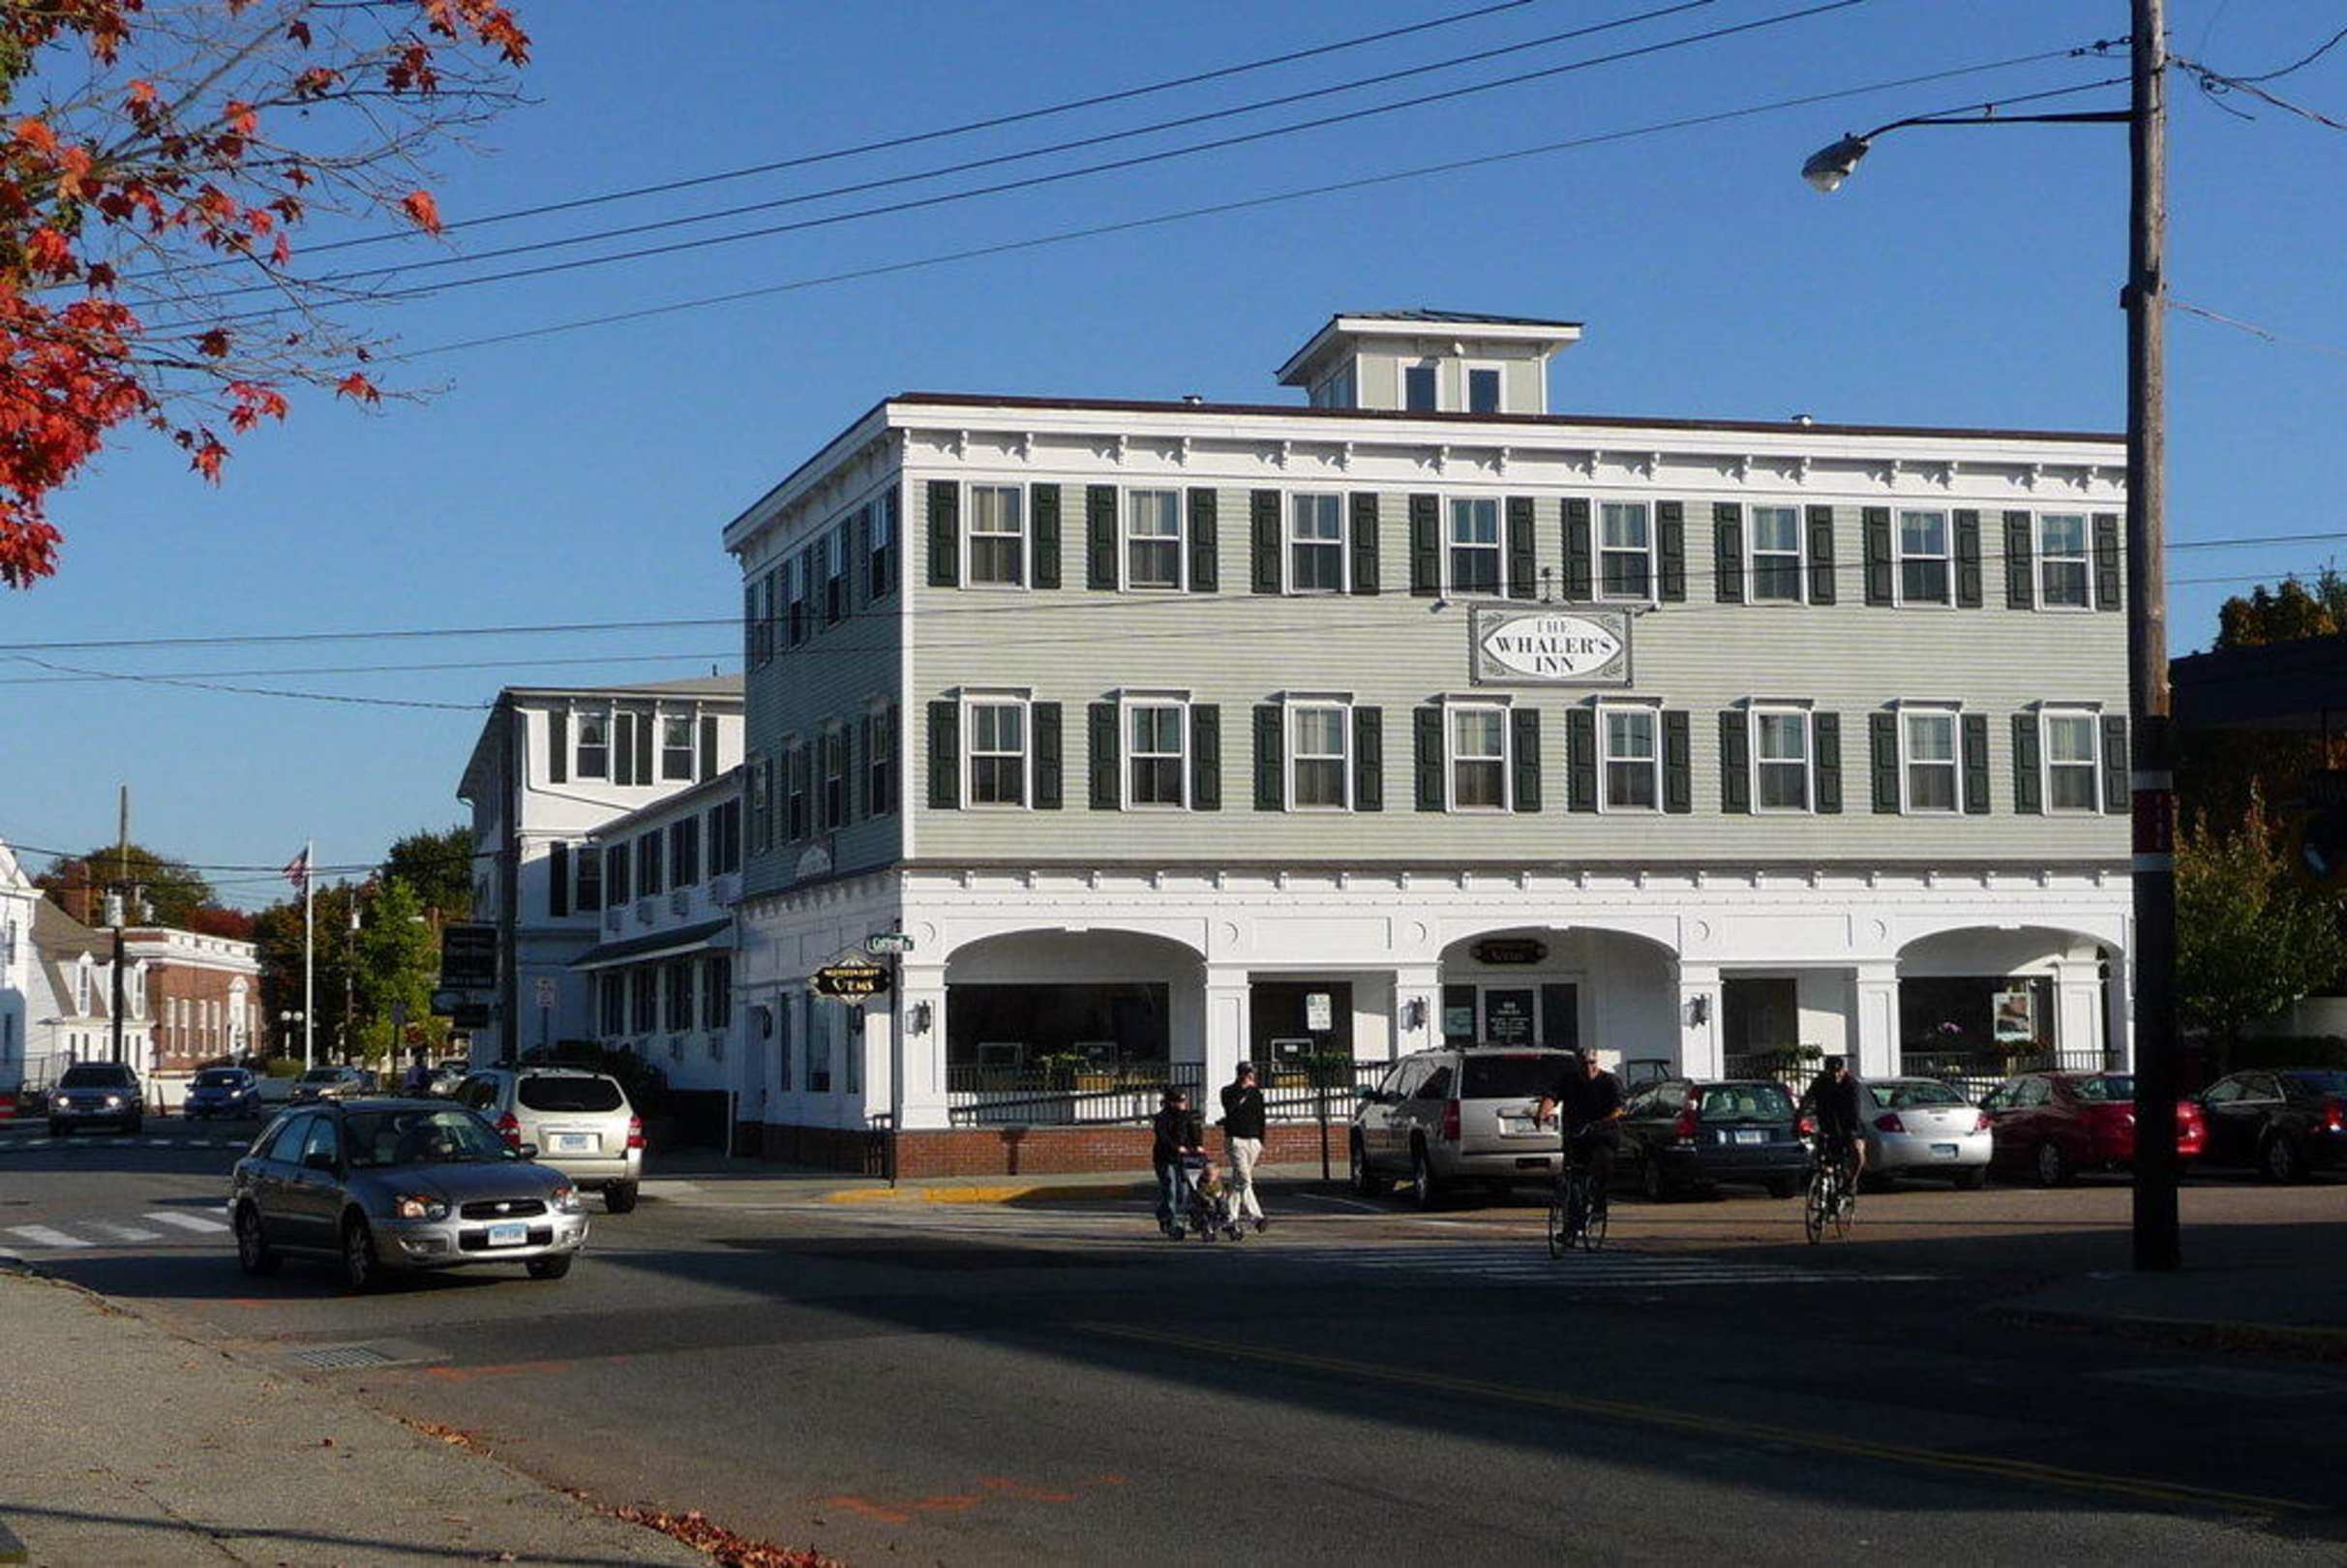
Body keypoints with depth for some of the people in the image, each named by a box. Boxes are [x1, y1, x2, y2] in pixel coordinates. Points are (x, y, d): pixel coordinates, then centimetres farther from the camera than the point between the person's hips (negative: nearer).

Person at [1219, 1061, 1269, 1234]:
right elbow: (1229, 1108, -20)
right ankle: (1255, 1217, -23)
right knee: (1244, 1180, -15)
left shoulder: (1257, 1093, 14)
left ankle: (1231, 1217, 16)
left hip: (1253, 1141, 5)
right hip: (1236, 1140, -5)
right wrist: (1243, 1090, -20)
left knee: (1238, 1180, 10)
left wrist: (1262, 1142, 15)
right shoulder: (1229, 1092, 0)